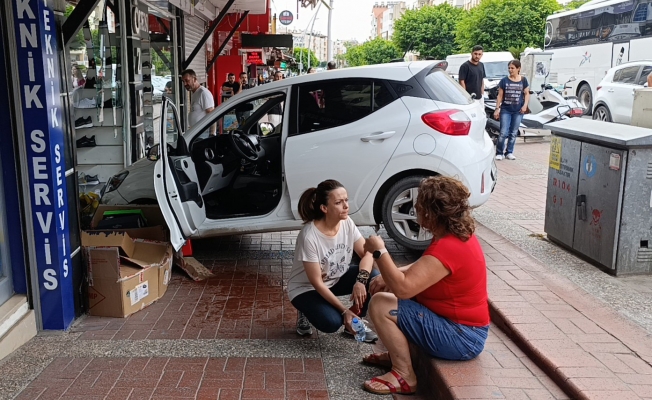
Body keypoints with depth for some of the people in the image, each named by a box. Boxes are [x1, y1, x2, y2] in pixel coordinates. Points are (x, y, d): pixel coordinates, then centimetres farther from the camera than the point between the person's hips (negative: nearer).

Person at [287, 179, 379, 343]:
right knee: (331, 322, -30)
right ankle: (306, 313, 5)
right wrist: (344, 311, -28)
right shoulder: (309, 236, -32)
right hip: (306, 288, -6)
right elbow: (316, 282, -27)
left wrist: (361, 280, -31)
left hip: (337, 279, 6)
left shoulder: (347, 223, -15)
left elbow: (367, 253, -11)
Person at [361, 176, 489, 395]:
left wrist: (379, 251, -21)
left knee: (380, 305, -15)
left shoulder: (447, 248, -29)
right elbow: (423, 267, 16)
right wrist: (389, 276, 1)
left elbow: (402, 288, -34)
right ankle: (397, 353, 22)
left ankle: (403, 375, -4)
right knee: (386, 291, 16)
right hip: (461, 323, 10)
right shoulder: (458, 234, 3)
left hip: (460, 337, -10)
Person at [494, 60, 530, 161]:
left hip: (518, 111, 1)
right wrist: (497, 108, -2)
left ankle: (509, 152, 19)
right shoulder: (504, 80, 0)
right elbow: (500, 95, 2)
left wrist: (525, 105, -8)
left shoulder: (523, 80, 3)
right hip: (505, 110, -1)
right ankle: (499, 152, 5)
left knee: (513, 133, 8)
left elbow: (527, 94, 6)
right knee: (503, 133, -7)